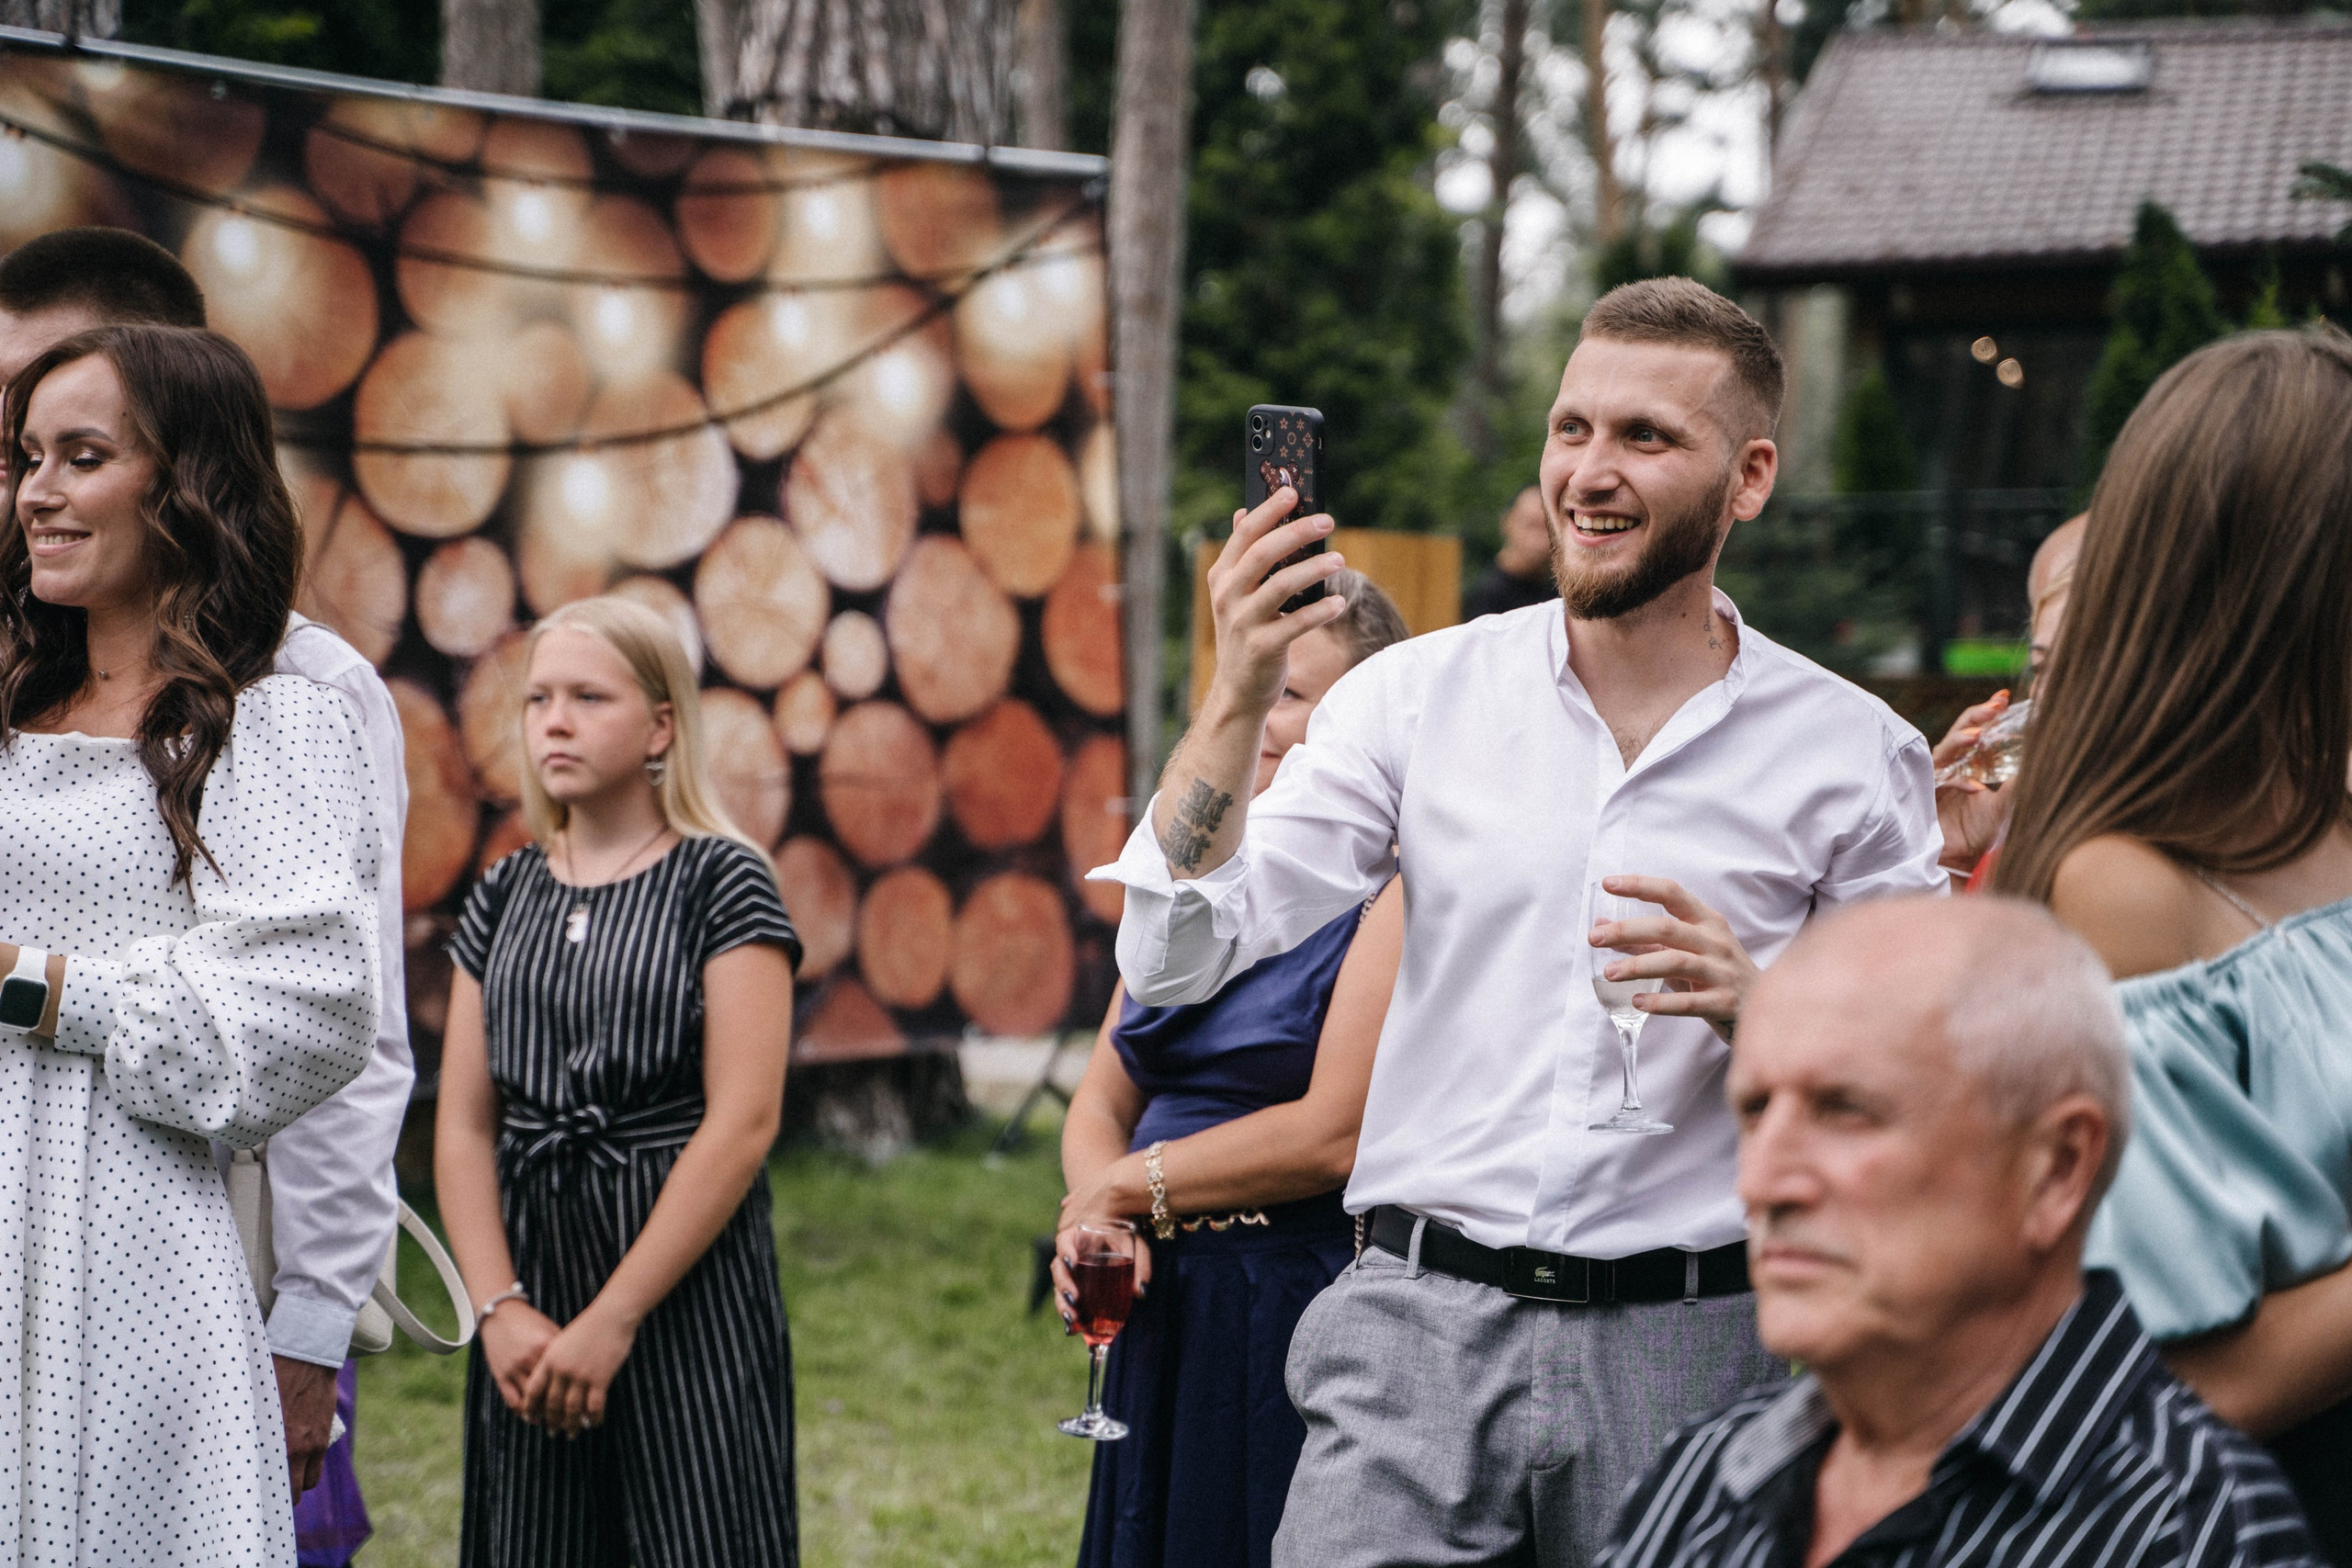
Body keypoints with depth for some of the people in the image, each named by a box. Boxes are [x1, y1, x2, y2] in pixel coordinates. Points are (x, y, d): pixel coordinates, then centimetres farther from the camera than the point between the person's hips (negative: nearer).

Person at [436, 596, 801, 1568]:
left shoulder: (721, 880, -3)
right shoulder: (505, 897, 11)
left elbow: (743, 1122, -11)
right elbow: (462, 1125, 7)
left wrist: (614, 1318, -15)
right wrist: (500, 1308, -7)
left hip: (688, 1294, -4)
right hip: (531, 1283, 5)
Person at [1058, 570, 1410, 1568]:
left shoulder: (1395, 886, -10)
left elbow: (1335, 1134, -18)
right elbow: (1102, 1099, 13)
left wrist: (1129, 1187, -8)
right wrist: (1089, 1214, -9)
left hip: (1305, 1305, -7)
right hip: (1167, 1311, 7)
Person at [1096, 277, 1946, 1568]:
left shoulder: (1849, 752, 2)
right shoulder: (1420, 695, 3)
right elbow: (1175, 960, -3)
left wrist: (1757, 1002, -13)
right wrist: (1238, 696, -16)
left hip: (1688, 1355, 0)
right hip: (1422, 1326, 0)